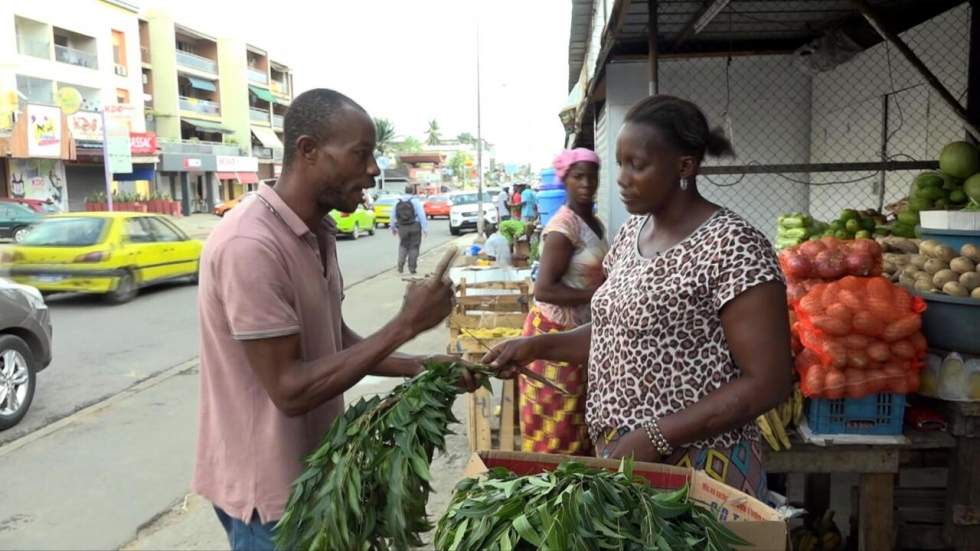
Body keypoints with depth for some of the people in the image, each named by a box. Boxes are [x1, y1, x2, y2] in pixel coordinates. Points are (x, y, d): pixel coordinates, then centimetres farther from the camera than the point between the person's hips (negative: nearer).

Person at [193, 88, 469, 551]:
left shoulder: (317, 234, 3)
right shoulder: (250, 245, -26)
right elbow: (290, 389, -27)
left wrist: (422, 368, -1)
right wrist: (405, 324, -26)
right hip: (267, 485, -8)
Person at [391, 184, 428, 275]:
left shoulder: (398, 202, 6)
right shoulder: (415, 201, -6)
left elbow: (393, 216, 10)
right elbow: (421, 215, -12)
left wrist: (393, 228, 21)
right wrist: (425, 228, -11)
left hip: (402, 227, 3)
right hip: (414, 227, -3)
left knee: (403, 246, 14)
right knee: (413, 247, 5)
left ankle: (400, 266, 0)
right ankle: (412, 268, 6)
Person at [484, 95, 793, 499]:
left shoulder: (732, 246, -18)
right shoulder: (632, 232, 5)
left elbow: (768, 382, -18)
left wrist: (655, 437, -23)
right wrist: (538, 346, 0)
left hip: (696, 468, -7)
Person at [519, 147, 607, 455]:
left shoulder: (594, 223, 10)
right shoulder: (564, 226, -18)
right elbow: (543, 290, -23)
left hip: (583, 331, 9)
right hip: (556, 332, -9)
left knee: (576, 423, 17)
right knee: (556, 430, 1)